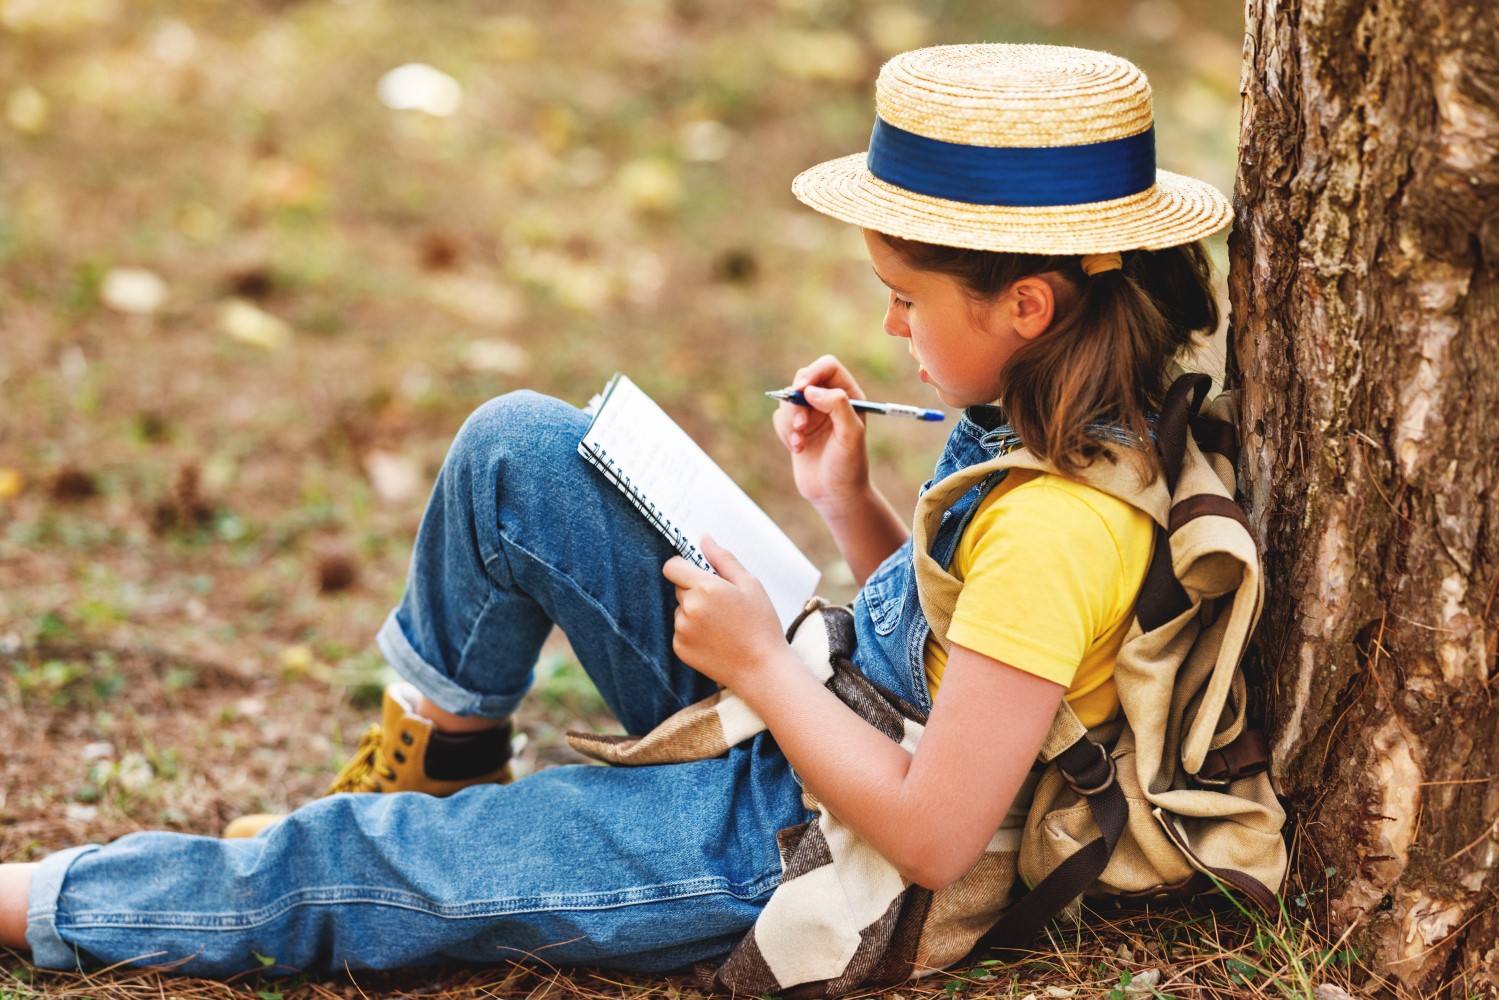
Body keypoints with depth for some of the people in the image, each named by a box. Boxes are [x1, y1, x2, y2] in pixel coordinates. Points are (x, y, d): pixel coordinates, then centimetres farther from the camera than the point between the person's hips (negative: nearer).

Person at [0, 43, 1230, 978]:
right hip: (785, 713, 9)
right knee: (515, 447, 1)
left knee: (337, 868, -3)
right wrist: (847, 501, -3)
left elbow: (932, 836, -30)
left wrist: (760, 664, -20)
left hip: (794, 843, -9)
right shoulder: (1060, 424, -3)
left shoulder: (1057, 527, -32)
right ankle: (440, 748, 23)